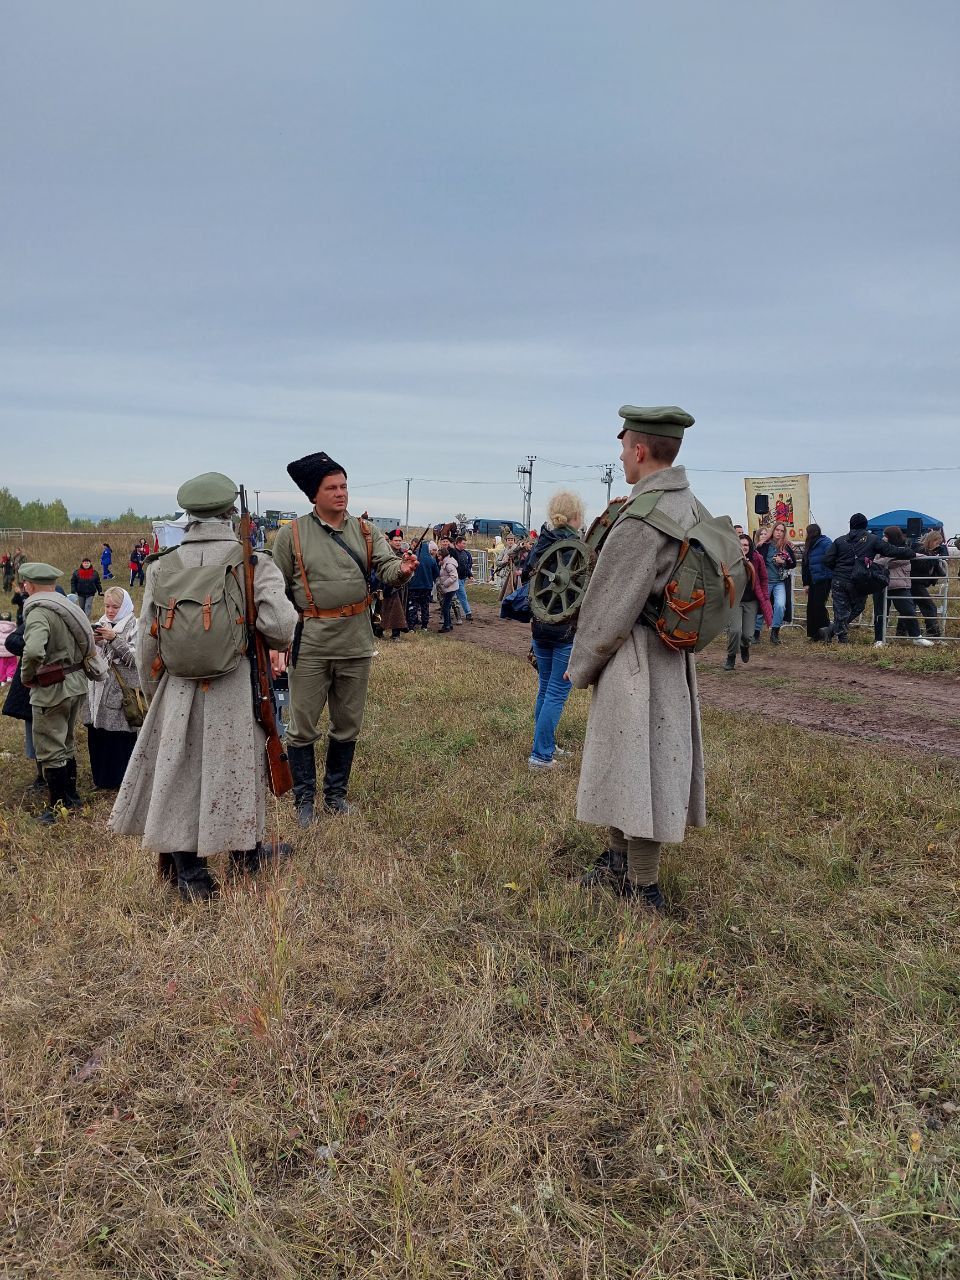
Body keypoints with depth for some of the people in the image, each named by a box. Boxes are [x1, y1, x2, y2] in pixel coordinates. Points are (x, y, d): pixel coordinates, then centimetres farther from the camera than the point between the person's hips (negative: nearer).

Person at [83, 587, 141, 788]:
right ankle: (102, 779, 22)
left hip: (122, 690, -5)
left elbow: (134, 658, -14)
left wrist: (114, 639, -20)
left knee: (121, 737, -2)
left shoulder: (134, 628, -4)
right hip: (99, 688, 6)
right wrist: (93, 641, -8)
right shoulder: (100, 625, 12)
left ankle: (122, 780, 11)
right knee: (96, 735, 8)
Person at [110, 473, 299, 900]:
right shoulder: (253, 563, -9)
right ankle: (245, 852, 34)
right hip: (238, 689, -2)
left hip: (179, 689, 2)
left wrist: (152, 689, 18)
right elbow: (281, 626, -20)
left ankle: (189, 873, 19)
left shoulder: (162, 566, 0)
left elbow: (147, 639, 3)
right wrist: (276, 643, 4)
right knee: (237, 769, 15)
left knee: (178, 774, 13)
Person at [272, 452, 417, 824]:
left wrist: (402, 570, -33)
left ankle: (335, 793, 31)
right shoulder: (292, 535, -3)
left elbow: (386, 568, -8)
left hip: (356, 643, 3)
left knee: (347, 726, 14)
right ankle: (304, 799, 20)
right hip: (310, 644, -3)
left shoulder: (366, 532, 5)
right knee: (303, 727, 4)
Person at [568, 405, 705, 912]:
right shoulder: (690, 506, 6)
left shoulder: (643, 518, -22)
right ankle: (619, 860, 37)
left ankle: (642, 889, 15)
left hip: (634, 659, -9)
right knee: (624, 763, 21)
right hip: (670, 656, 9)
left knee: (637, 767, 2)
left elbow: (611, 604, -18)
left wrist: (581, 666, -3)